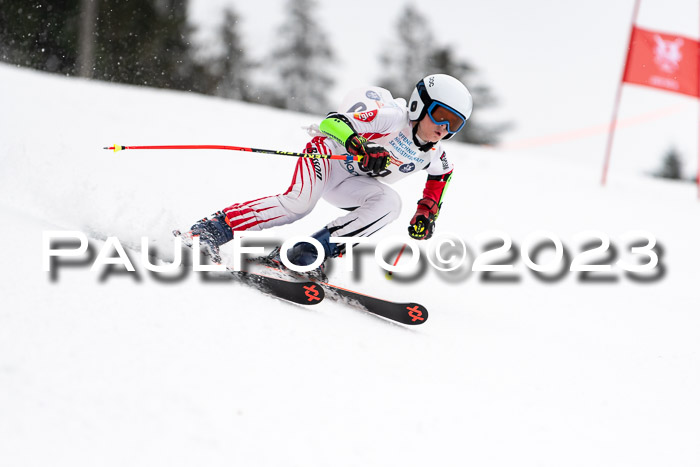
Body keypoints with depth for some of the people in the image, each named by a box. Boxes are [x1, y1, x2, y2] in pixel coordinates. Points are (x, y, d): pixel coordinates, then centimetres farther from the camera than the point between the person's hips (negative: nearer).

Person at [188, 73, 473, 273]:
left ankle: (309, 252, -25)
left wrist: (427, 212, 8)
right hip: (329, 151, -7)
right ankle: (213, 228, -26)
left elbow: (442, 175, 22)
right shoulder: (391, 116, -25)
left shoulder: (433, 155, -3)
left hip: (348, 183, 7)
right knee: (299, 203, -34)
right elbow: (333, 122, -32)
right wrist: (359, 146, -50)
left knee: (389, 204, -22)